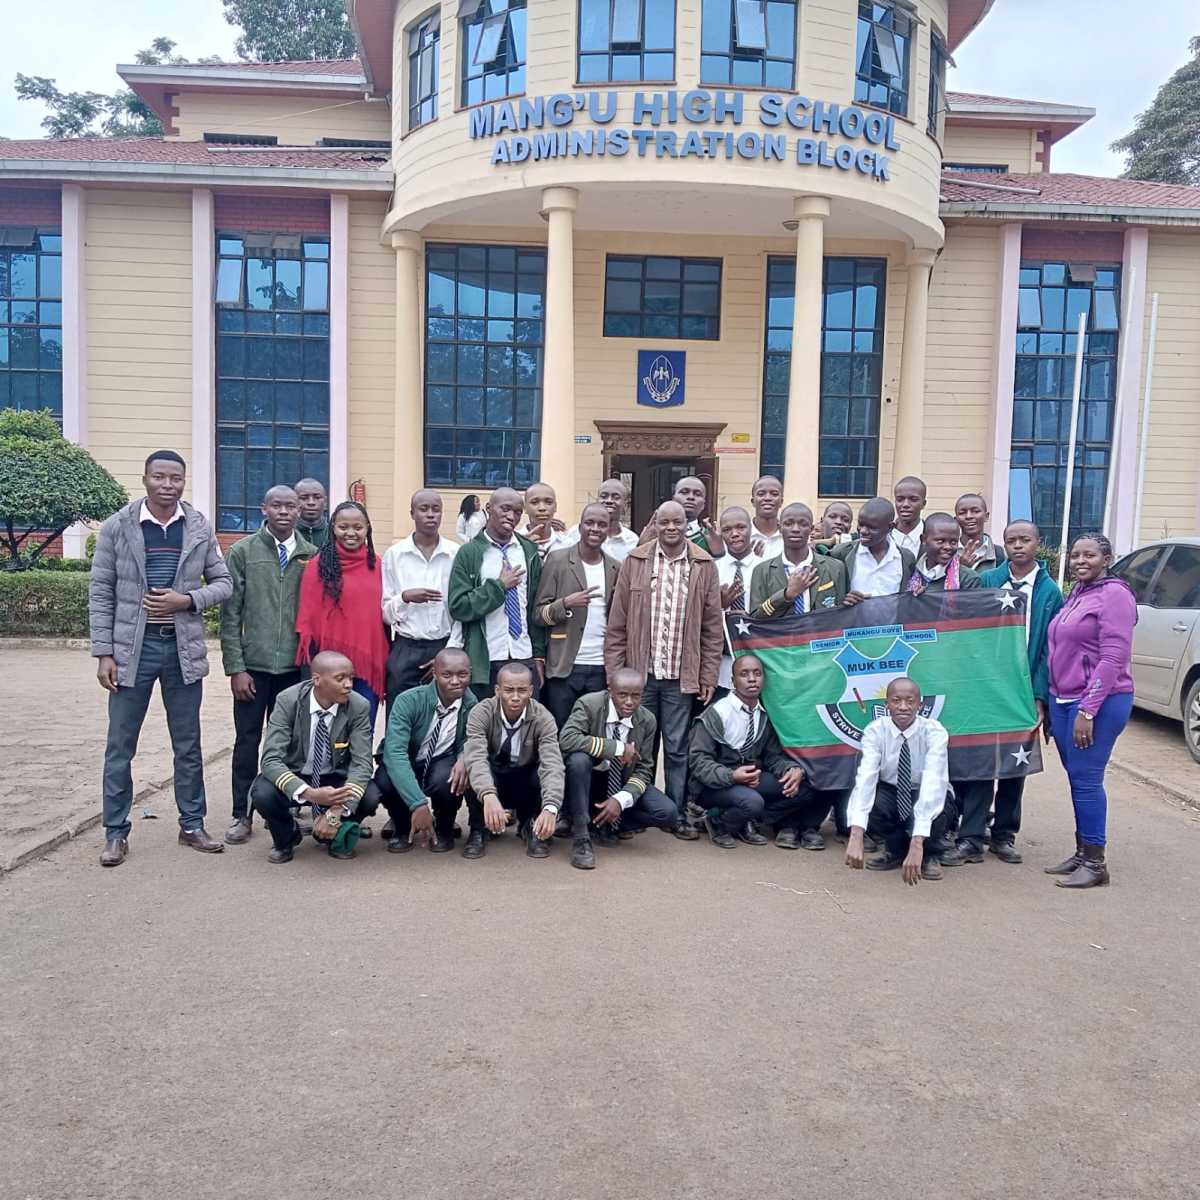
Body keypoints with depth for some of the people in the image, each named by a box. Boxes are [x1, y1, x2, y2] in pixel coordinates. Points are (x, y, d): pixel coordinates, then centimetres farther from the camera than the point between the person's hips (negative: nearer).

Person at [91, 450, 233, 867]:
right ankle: (116, 833, 19)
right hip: (132, 648, -1)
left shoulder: (200, 528, 2)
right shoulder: (116, 527, -3)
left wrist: (186, 600, -13)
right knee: (120, 747, 5)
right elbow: (100, 593, -2)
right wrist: (104, 653, -6)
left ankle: (192, 826, 24)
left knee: (188, 745, 11)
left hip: (183, 648, 2)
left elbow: (223, 583, 6)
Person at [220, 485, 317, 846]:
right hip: (253, 665, -1)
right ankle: (242, 815, 18)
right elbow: (230, 613, -1)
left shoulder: (312, 555, 3)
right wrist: (235, 667, -6)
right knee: (247, 740, 6)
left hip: (295, 666, 1)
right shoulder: (242, 552, 0)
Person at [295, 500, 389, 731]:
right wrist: (311, 662, -3)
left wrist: (385, 658, 9)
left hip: (369, 660, 3)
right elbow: (307, 617, -1)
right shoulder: (318, 565, -3)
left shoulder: (375, 564, 8)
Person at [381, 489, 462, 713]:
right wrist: (405, 597, -16)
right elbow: (385, 612, 3)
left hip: (445, 647, 0)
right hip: (405, 650, 0)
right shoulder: (394, 554, 3)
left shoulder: (457, 554, 1)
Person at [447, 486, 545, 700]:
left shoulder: (529, 552, 11)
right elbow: (457, 607, -8)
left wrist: (539, 655, 9)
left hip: (525, 658, 3)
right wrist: (499, 586, -11)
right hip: (485, 661, -2)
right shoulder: (469, 553, 0)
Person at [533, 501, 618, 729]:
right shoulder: (558, 560, -1)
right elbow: (539, 614, -3)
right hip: (563, 667, -3)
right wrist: (566, 603, -20)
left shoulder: (615, 569, 10)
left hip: (601, 668, 3)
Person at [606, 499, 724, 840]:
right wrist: (614, 672, -2)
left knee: (677, 748, 6)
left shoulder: (704, 566, 3)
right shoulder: (635, 561, 2)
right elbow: (617, 623, 2)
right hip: (639, 672, 0)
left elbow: (713, 627, 4)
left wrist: (708, 676, 1)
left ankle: (678, 814, 18)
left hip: (681, 676, 0)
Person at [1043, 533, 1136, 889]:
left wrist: (1088, 710, -20)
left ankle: (1095, 863, 5)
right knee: (1076, 778, 12)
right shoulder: (1076, 594, 15)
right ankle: (1081, 854, 20)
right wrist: (1050, 703, 16)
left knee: (1086, 779, -5)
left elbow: (1113, 659, -17)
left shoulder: (1114, 594, -10)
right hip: (1062, 699, 8)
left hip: (1098, 702, -8)